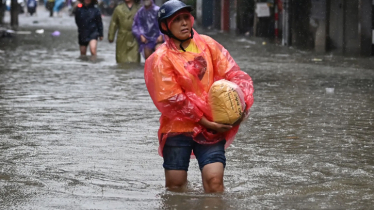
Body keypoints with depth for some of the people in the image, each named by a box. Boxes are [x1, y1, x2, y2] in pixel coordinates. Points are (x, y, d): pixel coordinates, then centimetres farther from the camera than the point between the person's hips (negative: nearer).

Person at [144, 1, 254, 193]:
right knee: (175, 184, 5)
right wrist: (205, 122, -13)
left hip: (211, 128, 2)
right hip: (178, 128, -1)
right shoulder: (161, 59, -6)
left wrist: (242, 101, -16)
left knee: (214, 179, -15)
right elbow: (172, 100, -10)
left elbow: (233, 74, 3)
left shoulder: (208, 45, 5)